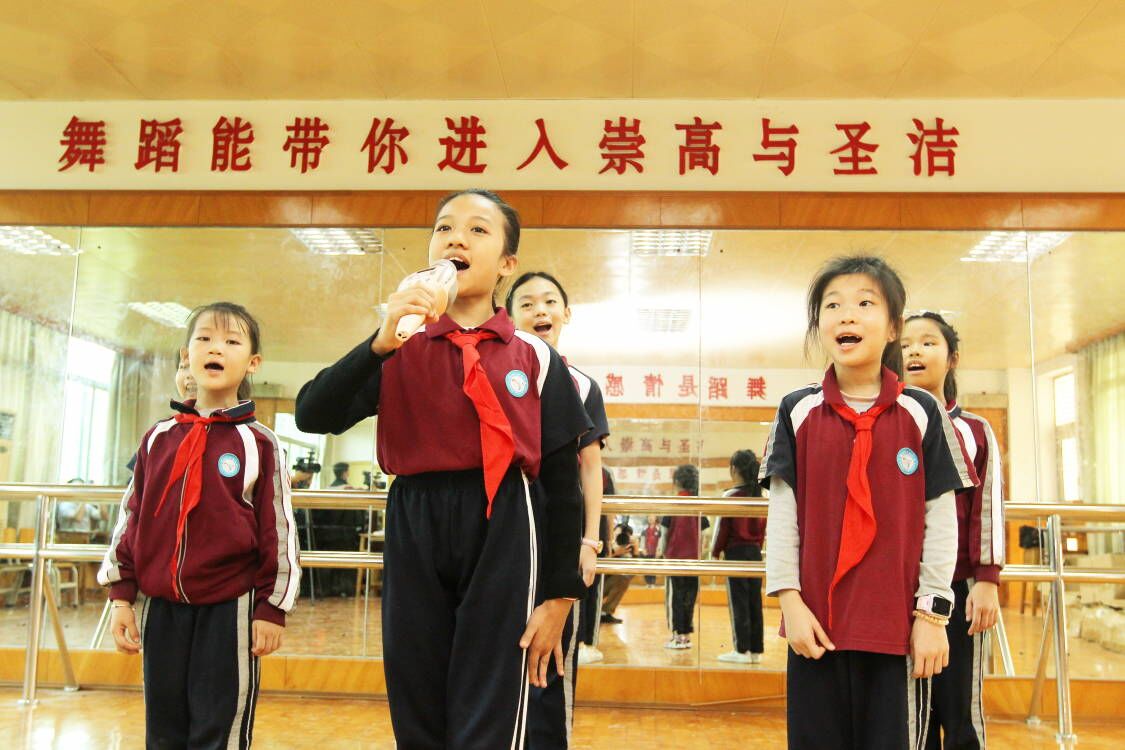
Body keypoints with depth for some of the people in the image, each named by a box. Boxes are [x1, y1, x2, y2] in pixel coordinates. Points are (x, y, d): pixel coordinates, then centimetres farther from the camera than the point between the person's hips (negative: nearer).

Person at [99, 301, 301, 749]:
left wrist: (272, 608, -4)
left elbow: (278, 531, -2)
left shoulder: (259, 444, -2)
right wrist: (120, 595, 7)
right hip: (161, 605, 4)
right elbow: (131, 519, 11)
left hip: (230, 608, -4)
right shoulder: (158, 439, 8)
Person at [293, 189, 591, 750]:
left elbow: (562, 482, 3)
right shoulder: (400, 350, 8)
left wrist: (558, 597, 0)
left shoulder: (535, 358, 3)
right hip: (414, 534, 2)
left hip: (502, 535, -2)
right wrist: (381, 342, -18)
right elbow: (312, 416, -6)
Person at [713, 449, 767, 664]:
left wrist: (716, 552, 0)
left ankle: (742, 650, 0)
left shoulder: (731, 496, -11)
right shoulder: (759, 496, 7)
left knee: (738, 602, -2)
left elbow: (723, 527, -9)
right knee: (754, 601, 9)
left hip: (735, 551, -6)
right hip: (755, 552, 6)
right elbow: (762, 527, 10)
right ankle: (756, 649, 13)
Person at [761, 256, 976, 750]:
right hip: (817, 623, 1)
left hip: (899, 625, -1)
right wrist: (789, 599, -5)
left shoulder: (922, 414, 1)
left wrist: (932, 613, -2)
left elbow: (941, 521, 2)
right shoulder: (797, 412, 3)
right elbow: (782, 515, 2)